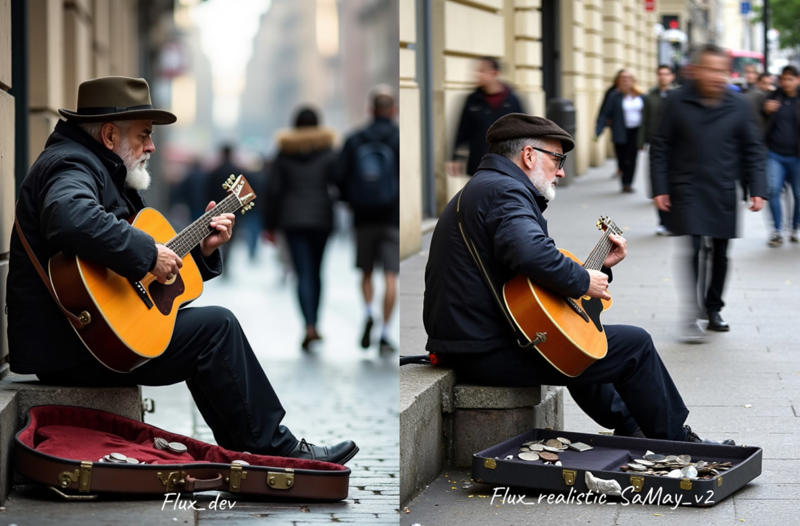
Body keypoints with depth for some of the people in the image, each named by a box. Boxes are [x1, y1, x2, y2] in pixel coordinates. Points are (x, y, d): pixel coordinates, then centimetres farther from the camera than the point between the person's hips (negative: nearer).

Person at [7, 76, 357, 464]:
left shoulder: (101, 170, 20)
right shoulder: (71, 165, -14)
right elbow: (71, 218, -40)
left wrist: (201, 250, 13)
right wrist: (148, 253, -31)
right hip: (71, 347, -11)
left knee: (206, 334, 18)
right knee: (216, 326, -10)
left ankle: (249, 454, 20)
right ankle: (279, 453, -1)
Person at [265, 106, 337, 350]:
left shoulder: (284, 154, 1)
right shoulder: (327, 151, -2)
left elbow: (273, 190, 0)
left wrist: (270, 225, 6)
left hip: (292, 220, -1)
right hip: (321, 218, 1)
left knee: (303, 273, -4)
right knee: (316, 270, 16)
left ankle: (309, 326, -20)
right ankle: (314, 324, 21)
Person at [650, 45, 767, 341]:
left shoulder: (738, 106, 0)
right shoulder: (677, 103, -4)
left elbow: (752, 150, 6)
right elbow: (660, 148, 1)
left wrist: (757, 190, -1)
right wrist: (660, 189, -4)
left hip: (724, 194, 3)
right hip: (688, 191, -3)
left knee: (720, 254, 10)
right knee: (695, 250, -14)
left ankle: (713, 309, 26)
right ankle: (693, 316, -14)